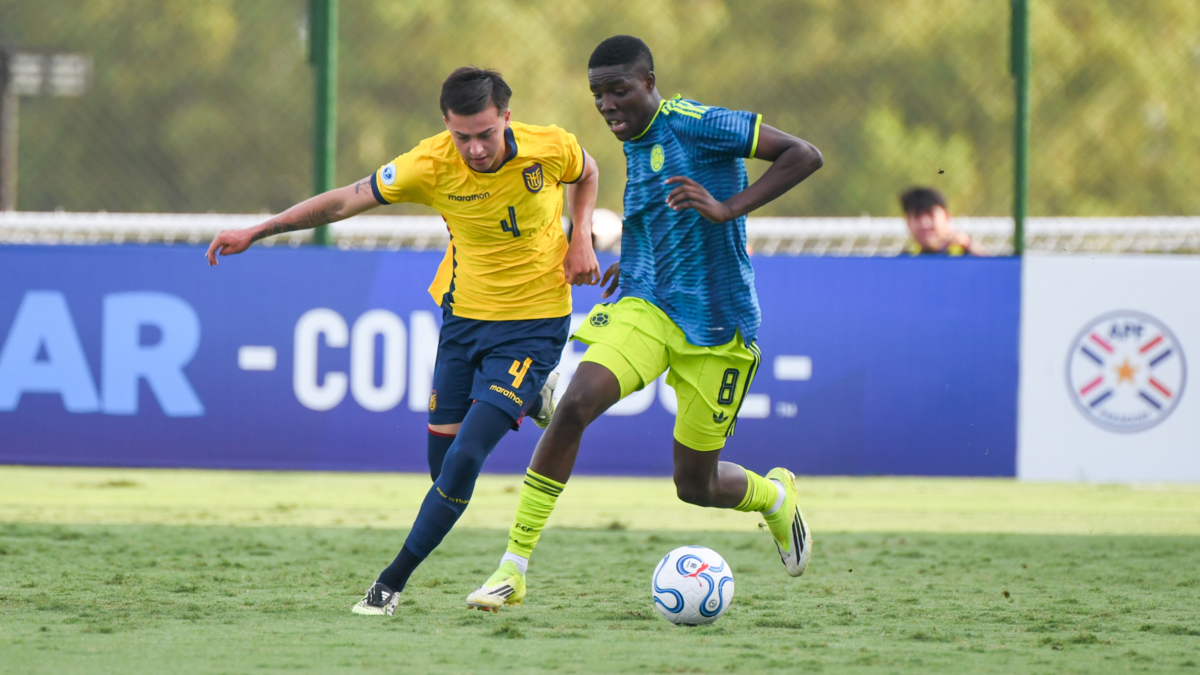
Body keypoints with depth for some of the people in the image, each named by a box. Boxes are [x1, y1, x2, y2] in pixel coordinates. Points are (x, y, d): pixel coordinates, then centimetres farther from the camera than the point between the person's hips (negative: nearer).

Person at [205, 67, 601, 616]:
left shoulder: (550, 148, -17)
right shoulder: (430, 165, -18)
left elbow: (586, 174, 9)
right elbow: (345, 201, -9)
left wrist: (581, 238, -7)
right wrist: (255, 232, -10)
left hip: (534, 323, -3)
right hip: (464, 314, 3)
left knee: (463, 461, -14)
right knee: (442, 457, 8)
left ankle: (393, 583, -1)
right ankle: (533, 400, 38)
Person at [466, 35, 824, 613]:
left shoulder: (695, 125, -14)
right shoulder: (634, 145, 9)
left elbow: (804, 156, -18)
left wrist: (729, 210, -26)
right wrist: (633, 261, 11)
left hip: (715, 324, -5)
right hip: (646, 307, 5)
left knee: (695, 485, 4)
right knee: (575, 405, -22)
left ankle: (775, 496, 42)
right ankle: (513, 569, -19)